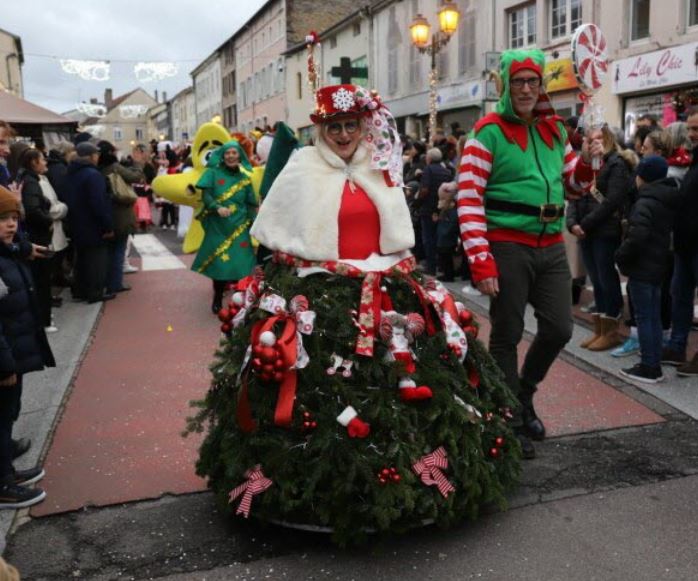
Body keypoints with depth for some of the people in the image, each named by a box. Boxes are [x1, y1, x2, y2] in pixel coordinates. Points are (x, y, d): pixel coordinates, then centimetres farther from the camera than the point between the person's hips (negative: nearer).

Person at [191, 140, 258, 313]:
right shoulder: (213, 173, 2)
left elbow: (251, 205, 6)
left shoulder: (245, 178, 9)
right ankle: (217, 299, 10)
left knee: (239, 263, -2)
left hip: (239, 228, 2)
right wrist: (217, 208, -28)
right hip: (218, 226, -2)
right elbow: (205, 195, -9)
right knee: (219, 263, -4)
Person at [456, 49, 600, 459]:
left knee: (560, 328, 9)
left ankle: (523, 393, 34)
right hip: (508, 246, -6)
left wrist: (586, 162, -2)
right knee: (507, 336, 3)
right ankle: (511, 421, 19)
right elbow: (469, 199, -13)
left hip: (551, 246, 6)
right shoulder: (489, 131, -7)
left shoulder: (554, 130, 12)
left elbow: (573, 187, 22)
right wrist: (480, 260, -20)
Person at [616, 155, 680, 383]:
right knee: (654, 317, 14)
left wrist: (621, 257, -13)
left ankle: (647, 367, 2)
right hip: (659, 266, 9)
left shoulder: (645, 203, -17)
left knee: (644, 318, -2)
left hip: (641, 269, -9)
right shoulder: (668, 202, 11)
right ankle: (655, 366, 20)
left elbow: (636, 237, -27)